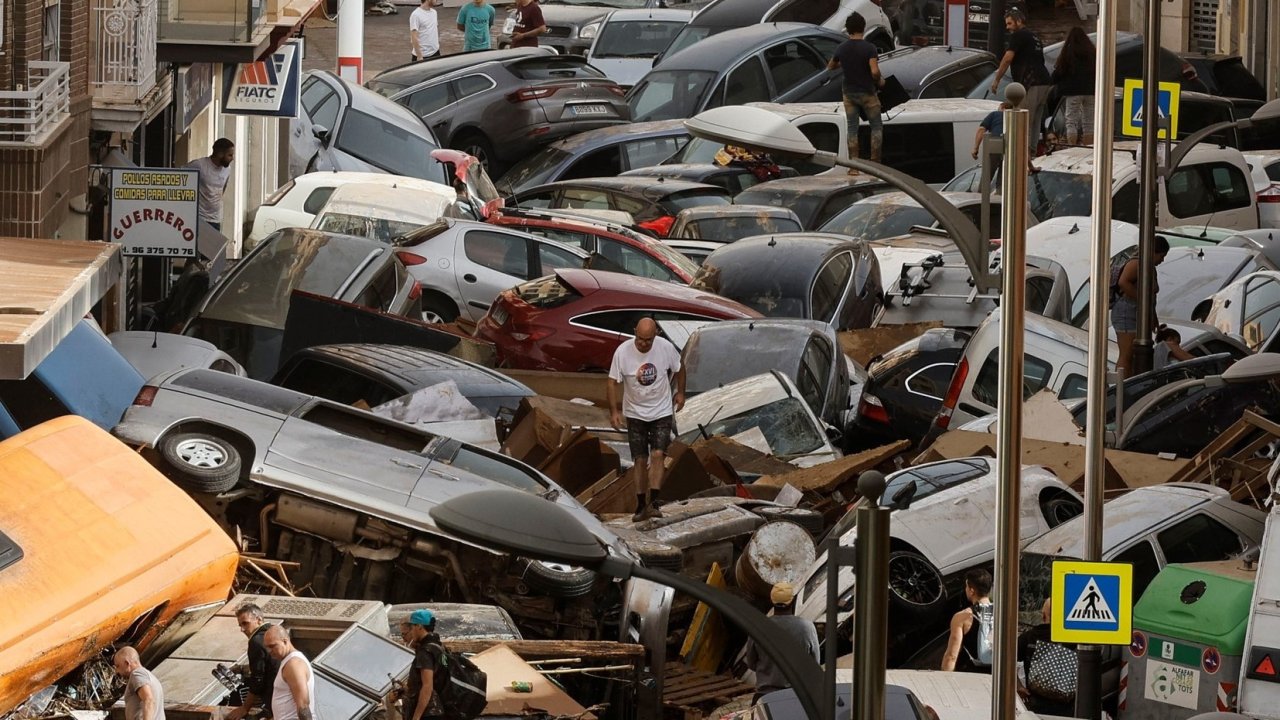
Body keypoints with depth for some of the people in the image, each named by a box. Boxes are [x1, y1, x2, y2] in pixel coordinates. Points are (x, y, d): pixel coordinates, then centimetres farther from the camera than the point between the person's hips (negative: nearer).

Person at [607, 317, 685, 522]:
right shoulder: (623, 352, -17)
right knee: (640, 459, 3)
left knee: (657, 455, -14)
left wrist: (680, 393, 15)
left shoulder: (666, 348, -13)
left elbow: (678, 368, 8)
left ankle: (653, 503, -16)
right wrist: (613, 411, -15)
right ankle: (641, 506, 12)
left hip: (662, 412, 0)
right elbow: (612, 382, -10)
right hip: (635, 413, 0)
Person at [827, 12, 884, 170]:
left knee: (852, 129, 8)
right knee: (876, 127, 9)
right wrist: (879, 81, -6)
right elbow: (874, 71, -26)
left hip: (849, 93, 4)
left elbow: (830, 66, 15)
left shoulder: (841, 48, -1)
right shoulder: (869, 48, -16)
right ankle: (875, 163, 4)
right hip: (867, 92, -4)